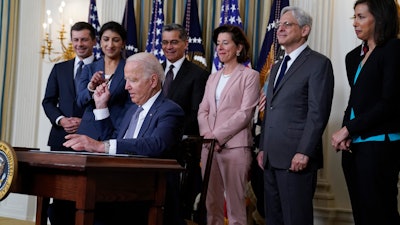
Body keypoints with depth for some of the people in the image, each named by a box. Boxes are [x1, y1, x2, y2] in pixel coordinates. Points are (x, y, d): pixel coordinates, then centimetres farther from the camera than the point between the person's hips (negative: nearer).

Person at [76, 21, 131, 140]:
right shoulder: (89, 69, 12)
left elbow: (130, 105, -1)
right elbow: (80, 102, 3)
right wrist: (91, 87, -17)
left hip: (117, 131, -2)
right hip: (89, 130, 3)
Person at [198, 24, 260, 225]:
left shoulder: (250, 76, -1)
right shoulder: (213, 77, 18)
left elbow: (245, 113, -9)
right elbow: (203, 110, 14)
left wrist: (217, 135, -13)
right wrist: (208, 135, -5)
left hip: (235, 146, -6)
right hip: (209, 146, 6)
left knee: (235, 204, -4)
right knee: (211, 203, 8)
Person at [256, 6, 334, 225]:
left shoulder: (318, 63, -5)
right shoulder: (276, 67, 21)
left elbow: (318, 113, -13)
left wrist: (304, 152, -19)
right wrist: (262, 148, 15)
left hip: (296, 158, -8)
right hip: (271, 158, 8)